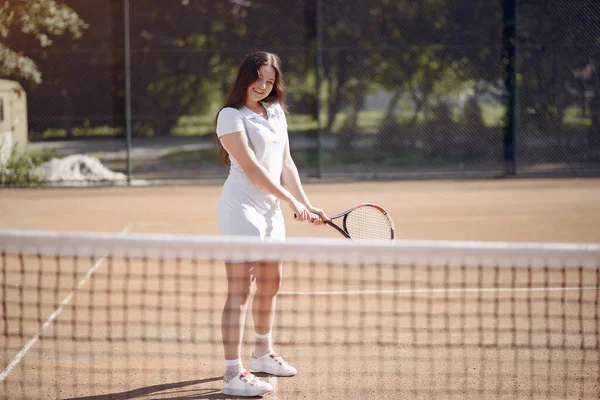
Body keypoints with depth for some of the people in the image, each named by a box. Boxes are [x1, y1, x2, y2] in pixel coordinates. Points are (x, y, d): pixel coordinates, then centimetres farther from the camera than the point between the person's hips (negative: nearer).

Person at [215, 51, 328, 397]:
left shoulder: (276, 112, 13)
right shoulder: (231, 116, -11)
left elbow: (285, 163, 14)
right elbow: (251, 167, -17)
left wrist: (305, 203, 5)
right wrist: (291, 200, -17)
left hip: (271, 209, 8)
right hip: (242, 208, -8)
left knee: (270, 283, 19)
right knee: (241, 291, -11)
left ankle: (264, 354, 38)